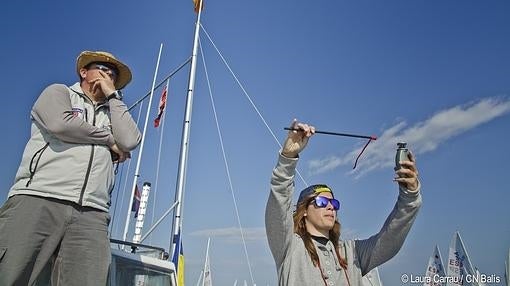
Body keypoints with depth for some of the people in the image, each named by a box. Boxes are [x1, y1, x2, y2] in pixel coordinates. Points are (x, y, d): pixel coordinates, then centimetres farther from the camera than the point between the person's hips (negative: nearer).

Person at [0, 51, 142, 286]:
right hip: (37, 199, -2)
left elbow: (130, 141, 6)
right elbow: (60, 123, -4)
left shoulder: (112, 113, 28)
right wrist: (109, 139, 9)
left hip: (91, 214, 3)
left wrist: (112, 95, 14)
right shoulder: (58, 92, 19)